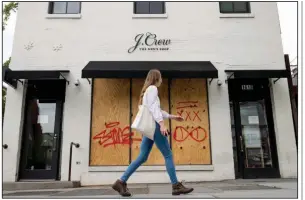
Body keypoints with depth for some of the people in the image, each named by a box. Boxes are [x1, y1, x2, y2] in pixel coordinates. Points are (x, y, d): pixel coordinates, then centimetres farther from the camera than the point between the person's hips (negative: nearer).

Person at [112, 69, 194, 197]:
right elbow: (153, 107, -16)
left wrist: (172, 116, 33)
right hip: (153, 125, -10)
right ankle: (176, 186, -1)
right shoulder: (153, 88, -2)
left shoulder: (146, 90, 27)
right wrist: (161, 123, -25)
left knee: (142, 157, 4)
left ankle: (121, 182, 1)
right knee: (168, 155, -5)